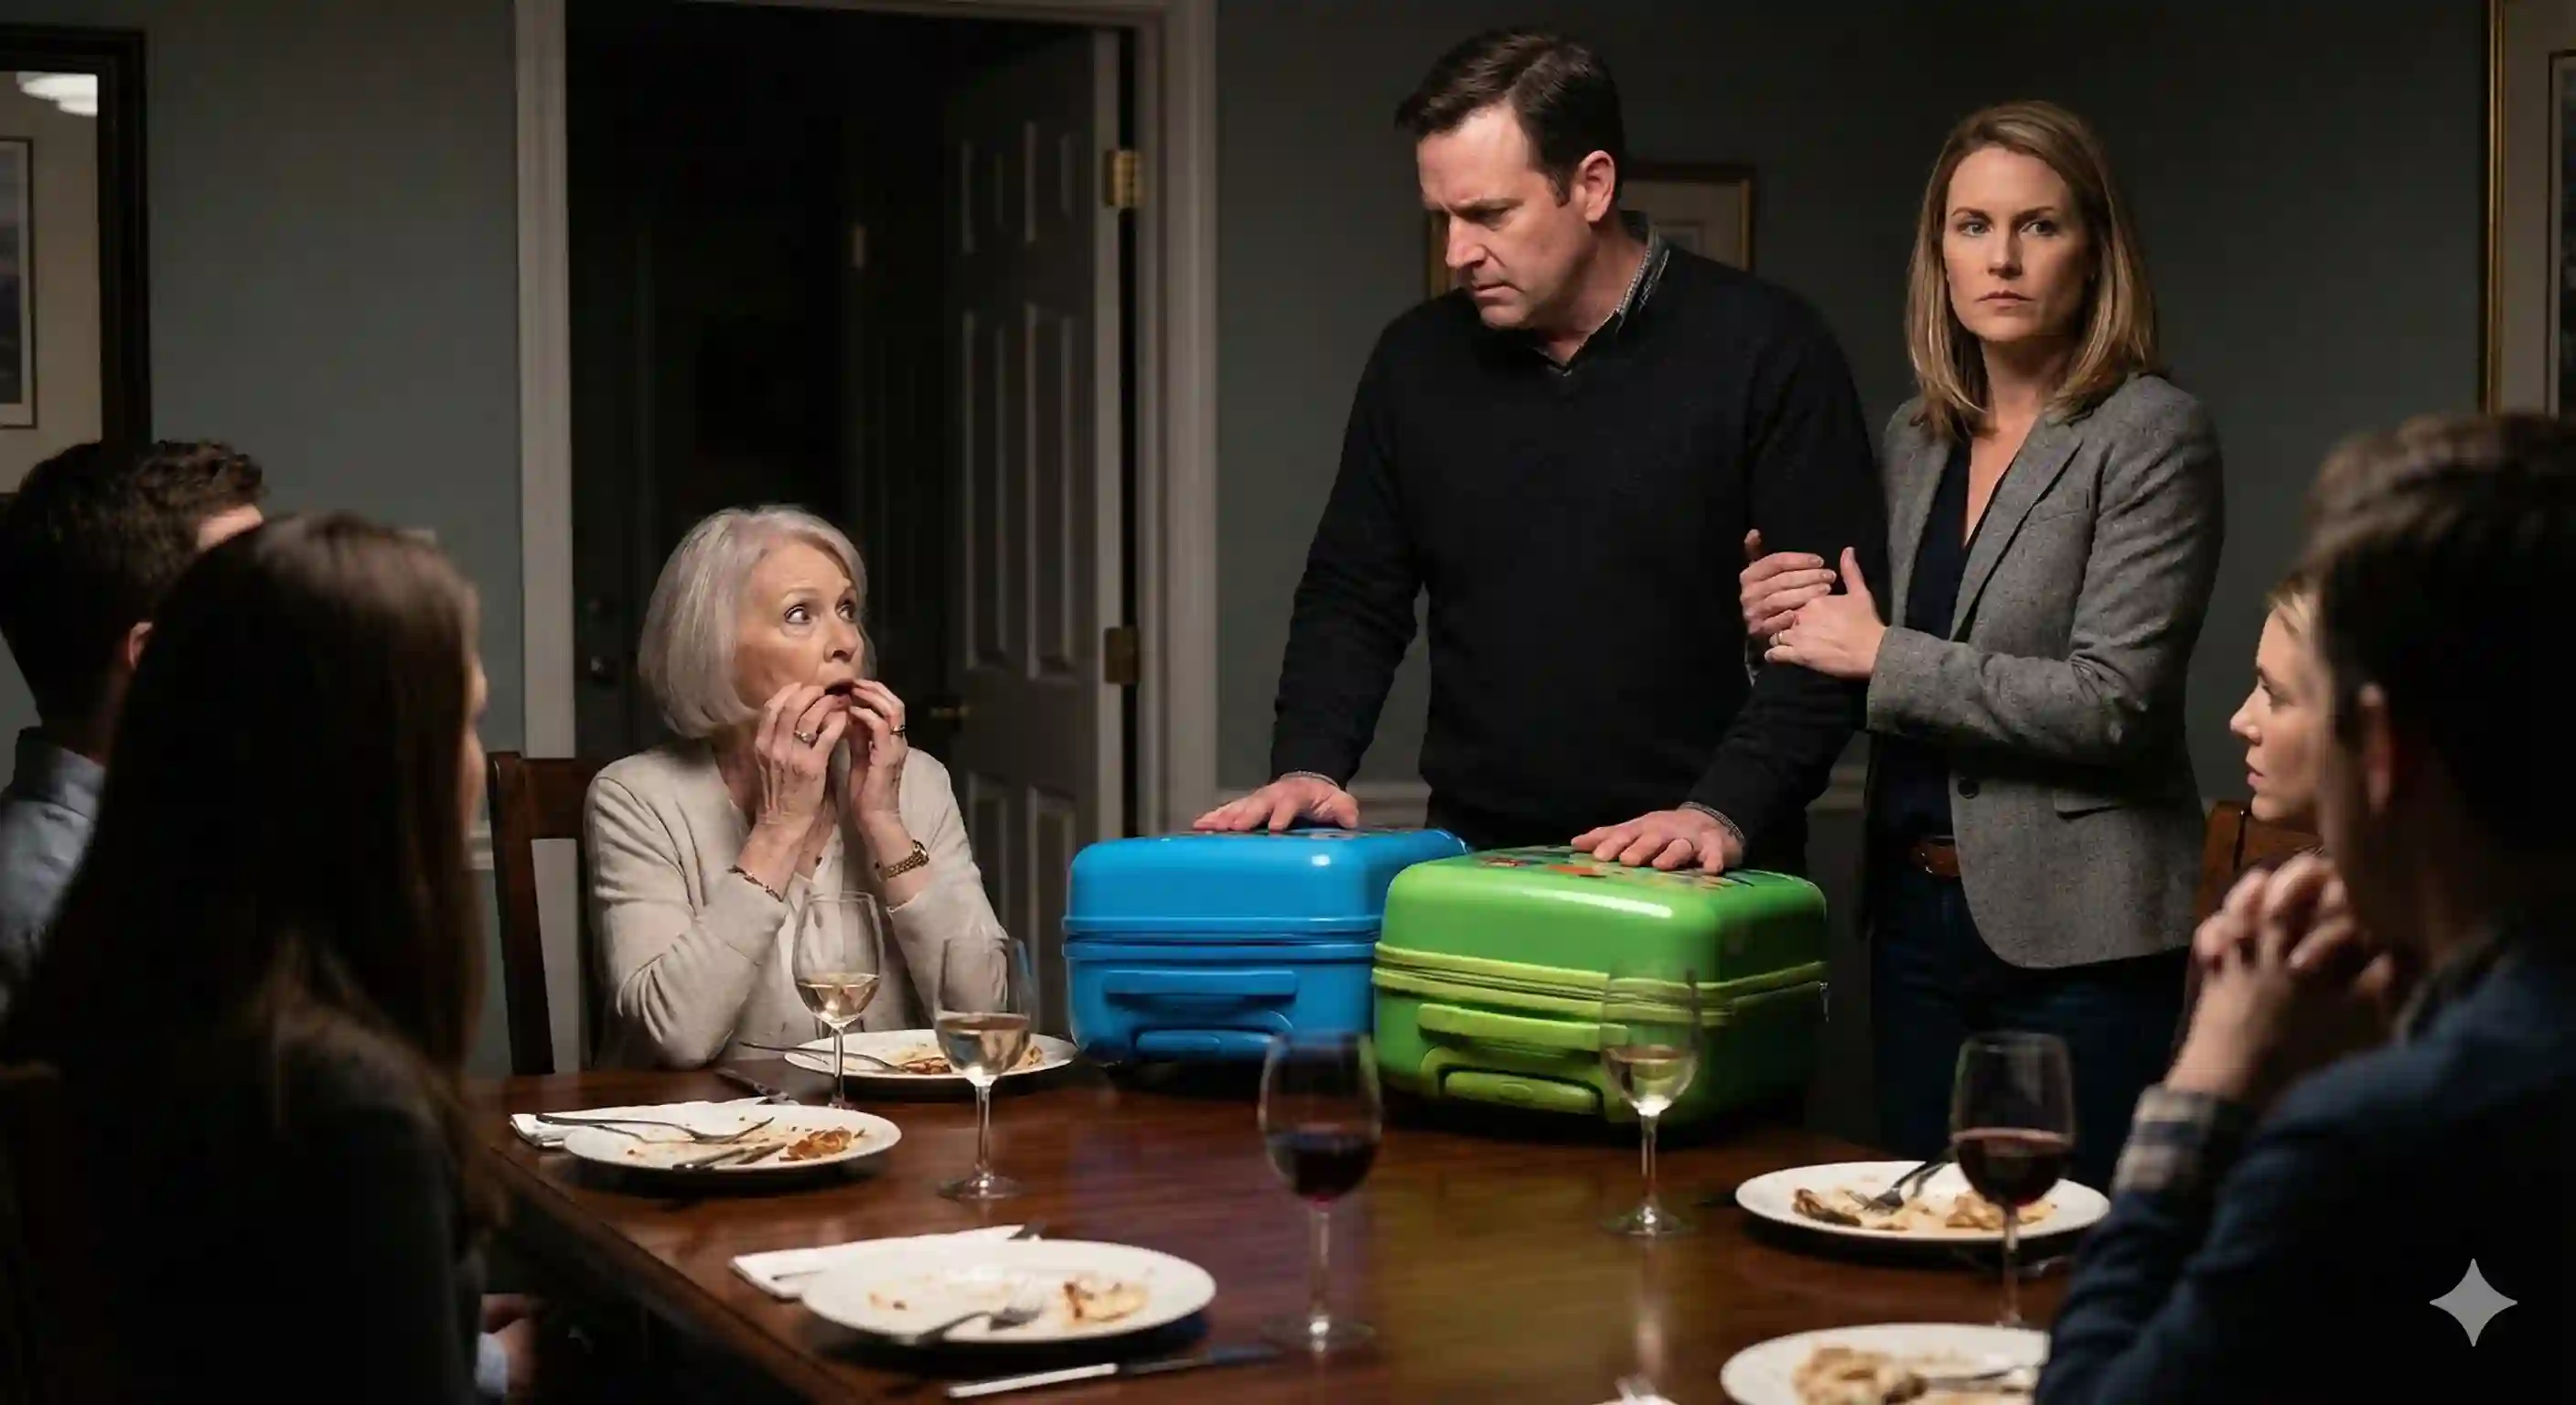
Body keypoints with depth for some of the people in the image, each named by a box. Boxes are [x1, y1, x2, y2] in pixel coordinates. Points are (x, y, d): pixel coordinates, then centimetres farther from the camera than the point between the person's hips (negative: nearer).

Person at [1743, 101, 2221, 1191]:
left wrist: (1882, 656, -15)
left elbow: (2111, 703, -18)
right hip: (1916, 911, 6)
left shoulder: (2150, 434, -9)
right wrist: (1790, 626, -1)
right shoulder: (1914, 439, 10)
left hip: (2072, 932, -6)